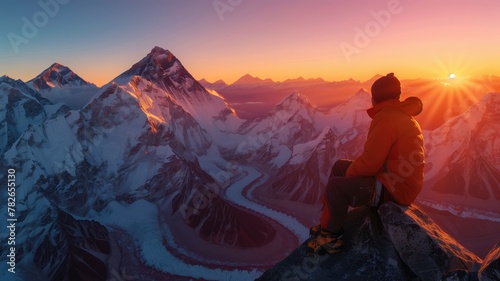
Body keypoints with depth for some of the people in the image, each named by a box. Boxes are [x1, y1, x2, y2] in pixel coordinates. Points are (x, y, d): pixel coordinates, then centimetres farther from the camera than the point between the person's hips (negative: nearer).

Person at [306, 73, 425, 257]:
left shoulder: (386, 118, -21)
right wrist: (351, 169, 8)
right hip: (398, 179, 11)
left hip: (394, 189, -11)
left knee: (336, 186, -17)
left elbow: (369, 162, -24)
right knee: (339, 166, 14)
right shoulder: (401, 114, 12)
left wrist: (350, 172, -5)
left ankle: (331, 238, 3)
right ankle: (328, 224, 18)